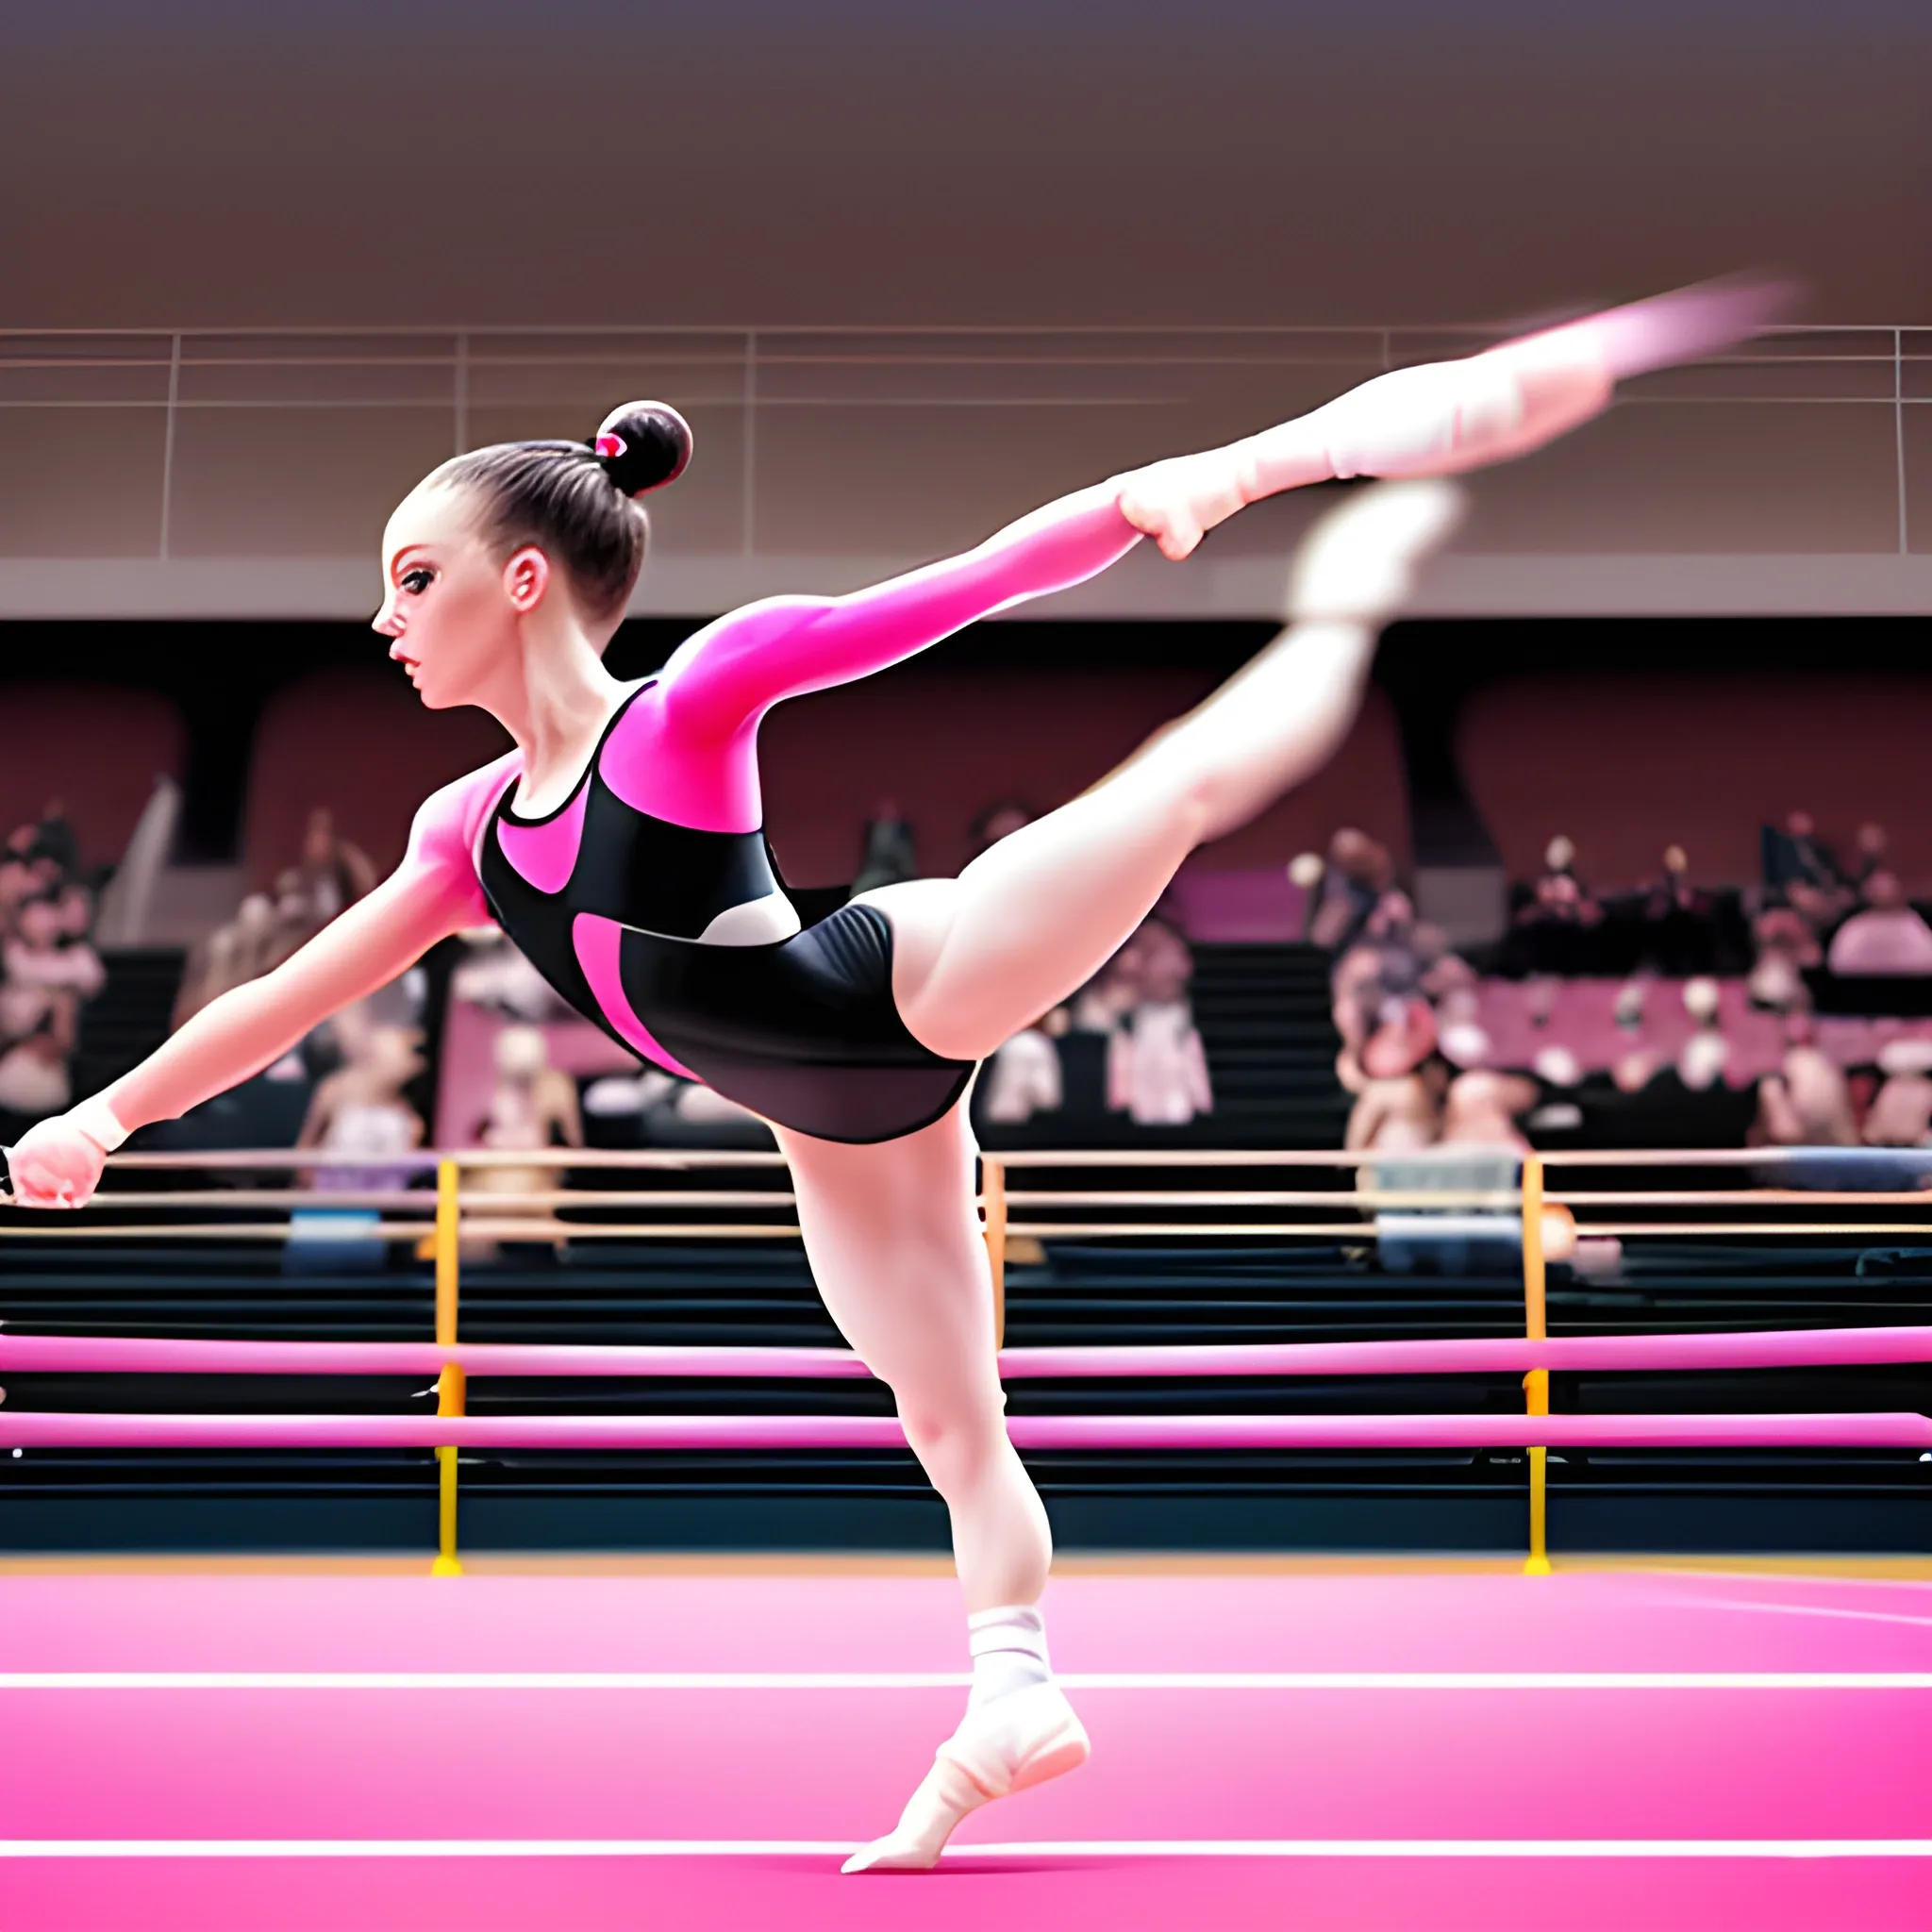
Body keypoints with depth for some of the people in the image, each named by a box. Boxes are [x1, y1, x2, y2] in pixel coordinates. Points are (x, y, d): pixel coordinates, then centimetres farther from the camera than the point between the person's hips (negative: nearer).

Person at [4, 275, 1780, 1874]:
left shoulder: (691, 702, -13)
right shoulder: (473, 833, 6)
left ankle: (1363, 563, -2)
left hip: (914, 982, -6)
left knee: (1193, 777, -17)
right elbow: (294, 993, 17)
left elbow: (963, 583, -21)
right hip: (843, 1128, 6)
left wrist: (1151, 492, -33)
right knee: (945, 1415, 11)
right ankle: (1015, 1700, 17)